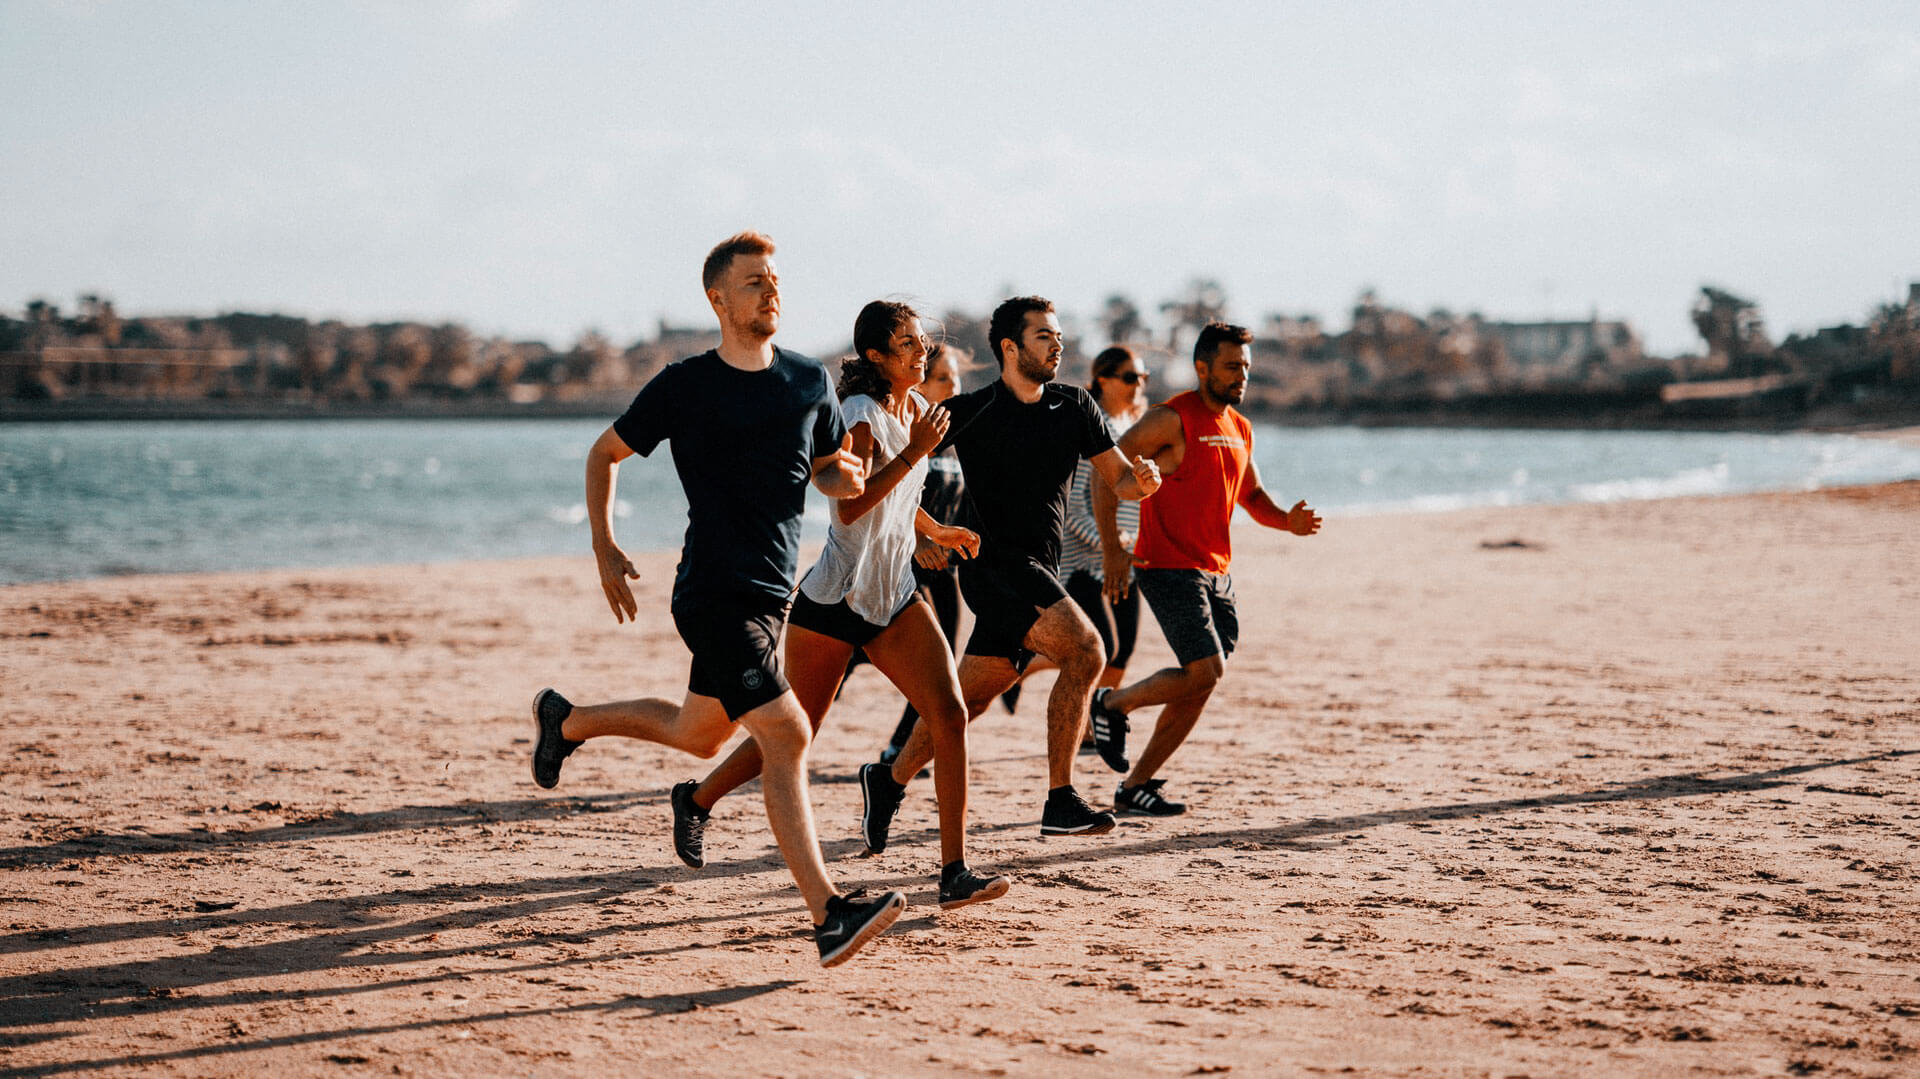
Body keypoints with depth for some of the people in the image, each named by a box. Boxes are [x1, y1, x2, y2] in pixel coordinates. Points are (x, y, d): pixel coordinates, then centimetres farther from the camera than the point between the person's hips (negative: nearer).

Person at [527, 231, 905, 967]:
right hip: (715, 594, -7)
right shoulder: (684, 387, -5)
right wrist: (605, 552, 1)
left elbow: (829, 472, 19)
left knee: (698, 735, 21)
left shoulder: (809, 382, 8)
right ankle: (827, 916, -20)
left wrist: (846, 476, -5)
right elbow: (605, 454, 7)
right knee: (786, 735, -18)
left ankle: (567, 720, 46)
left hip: (772, 593, 7)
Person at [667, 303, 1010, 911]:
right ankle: (697, 800, 33)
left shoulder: (917, 409, 11)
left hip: (894, 597, 7)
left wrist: (936, 531, 28)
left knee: (950, 714, -12)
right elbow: (851, 506, -28)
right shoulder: (861, 415, -14)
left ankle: (954, 873, -11)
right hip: (834, 599, -7)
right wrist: (915, 452, -26)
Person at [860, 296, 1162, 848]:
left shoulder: (1075, 408, 9)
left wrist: (1143, 479, -9)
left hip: (1040, 573, 6)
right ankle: (1060, 802, -20)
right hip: (995, 565, -6)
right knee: (1084, 649, -23)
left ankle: (888, 780, 27)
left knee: (970, 696, 9)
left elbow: (1119, 479, 13)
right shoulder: (969, 413, -5)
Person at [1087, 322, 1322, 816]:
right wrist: (1111, 548, -19)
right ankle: (1113, 704, 6)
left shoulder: (1240, 429, 13)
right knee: (1205, 672, -18)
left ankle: (1134, 787, 15)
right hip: (1168, 567, -8)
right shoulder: (1172, 419, -11)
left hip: (1217, 572, 8)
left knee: (1198, 687, 6)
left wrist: (1287, 520, 3)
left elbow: (1251, 495, 25)